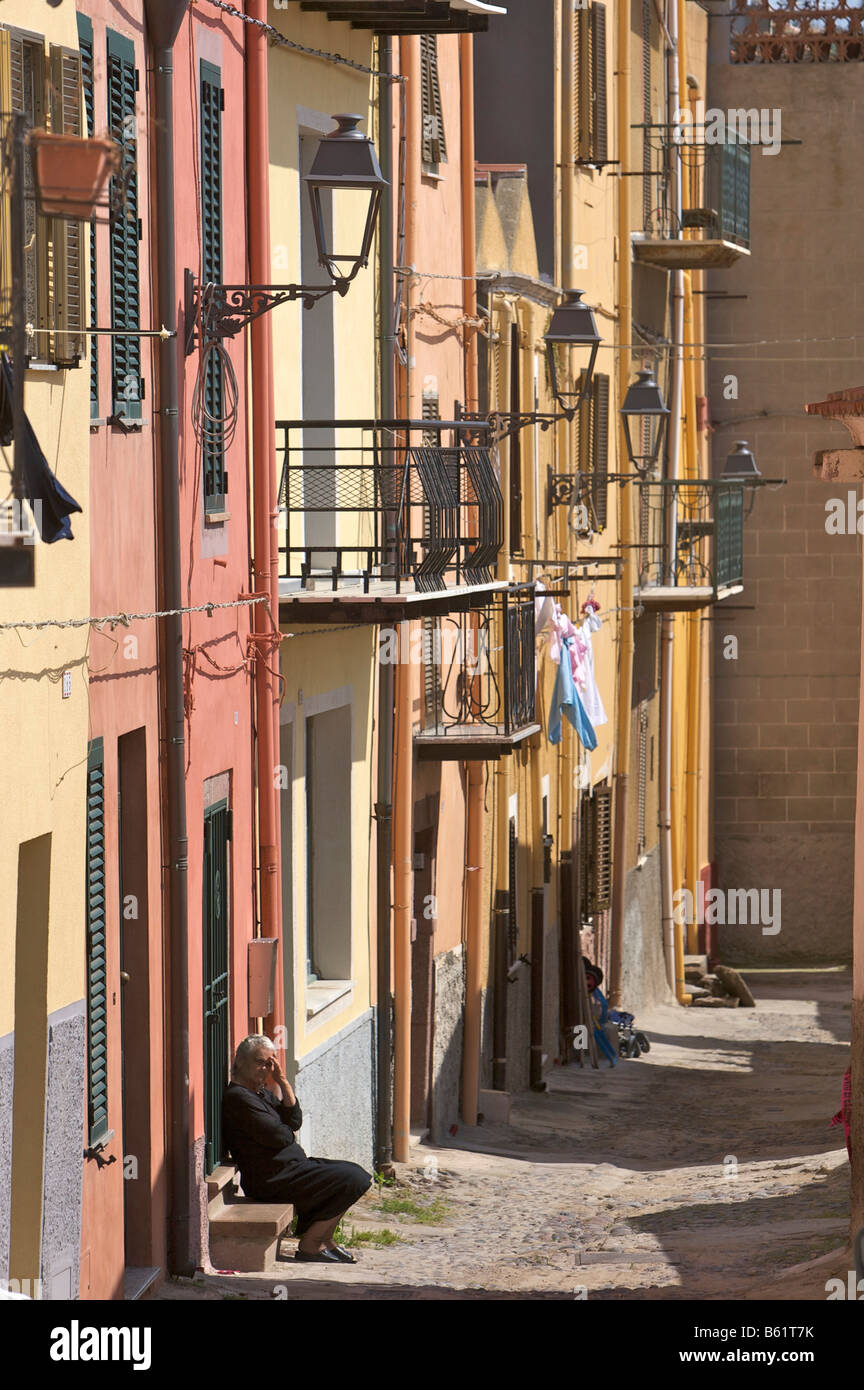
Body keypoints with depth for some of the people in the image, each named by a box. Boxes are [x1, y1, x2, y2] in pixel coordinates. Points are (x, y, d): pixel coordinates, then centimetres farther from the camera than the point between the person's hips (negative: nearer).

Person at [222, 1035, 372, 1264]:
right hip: (272, 1180, -11)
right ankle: (309, 1245, -9)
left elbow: (295, 1121, 7)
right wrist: (290, 1134, 3)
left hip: (292, 1166, 11)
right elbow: (277, 1136, -20)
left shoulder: (262, 1093, 17)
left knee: (357, 1174, 13)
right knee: (354, 1180, -15)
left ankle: (325, 1240, 14)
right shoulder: (237, 1097, -15)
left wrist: (283, 1082, 0)